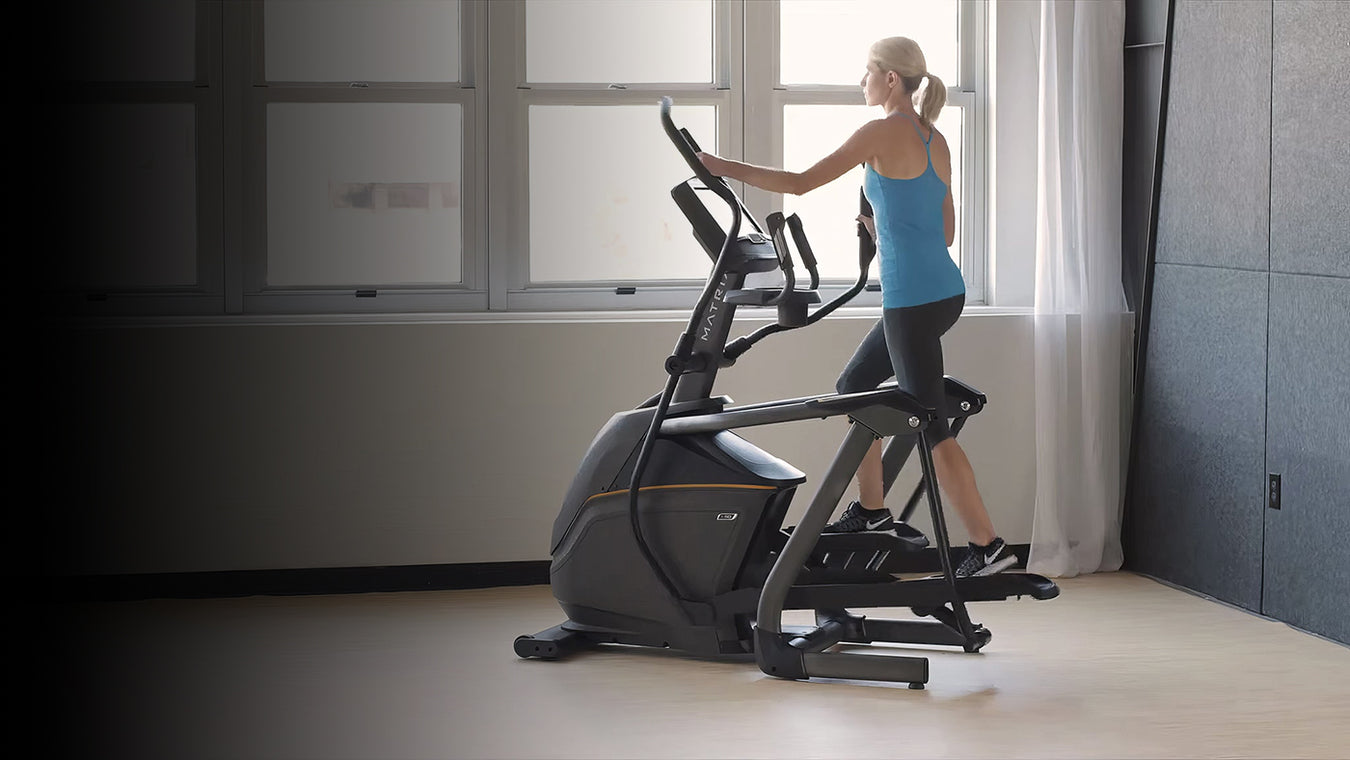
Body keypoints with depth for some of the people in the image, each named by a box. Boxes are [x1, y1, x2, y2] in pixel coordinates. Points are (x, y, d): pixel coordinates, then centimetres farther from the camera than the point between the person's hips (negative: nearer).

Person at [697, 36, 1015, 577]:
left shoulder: (883, 132, -12)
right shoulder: (935, 141, 13)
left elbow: (801, 182, -12)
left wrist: (725, 168, -5)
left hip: (914, 300, -9)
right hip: (943, 290, 9)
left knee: (931, 427, -4)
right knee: (854, 387, 22)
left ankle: (988, 547, -3)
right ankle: (871, 511, 28)